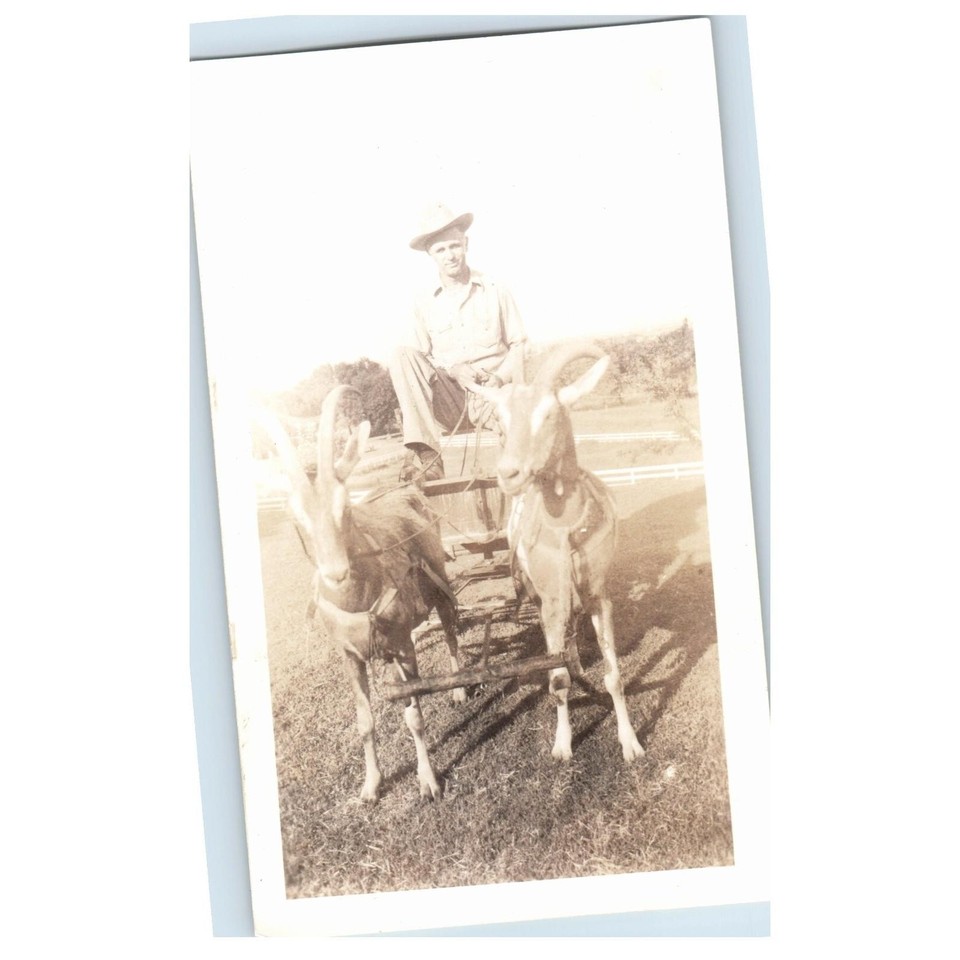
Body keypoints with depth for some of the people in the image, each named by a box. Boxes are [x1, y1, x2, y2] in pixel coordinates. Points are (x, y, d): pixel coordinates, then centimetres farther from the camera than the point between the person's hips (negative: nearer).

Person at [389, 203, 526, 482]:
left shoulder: (495, 291, 7)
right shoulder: (424, 304, 8)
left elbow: (518, 344, 8)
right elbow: (424, 360, 8)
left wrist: (501, 377, -12)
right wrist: (452, 369, -13)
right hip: (449, 401, 2)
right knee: (403, 356, -24)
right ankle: (425, 454, -32)